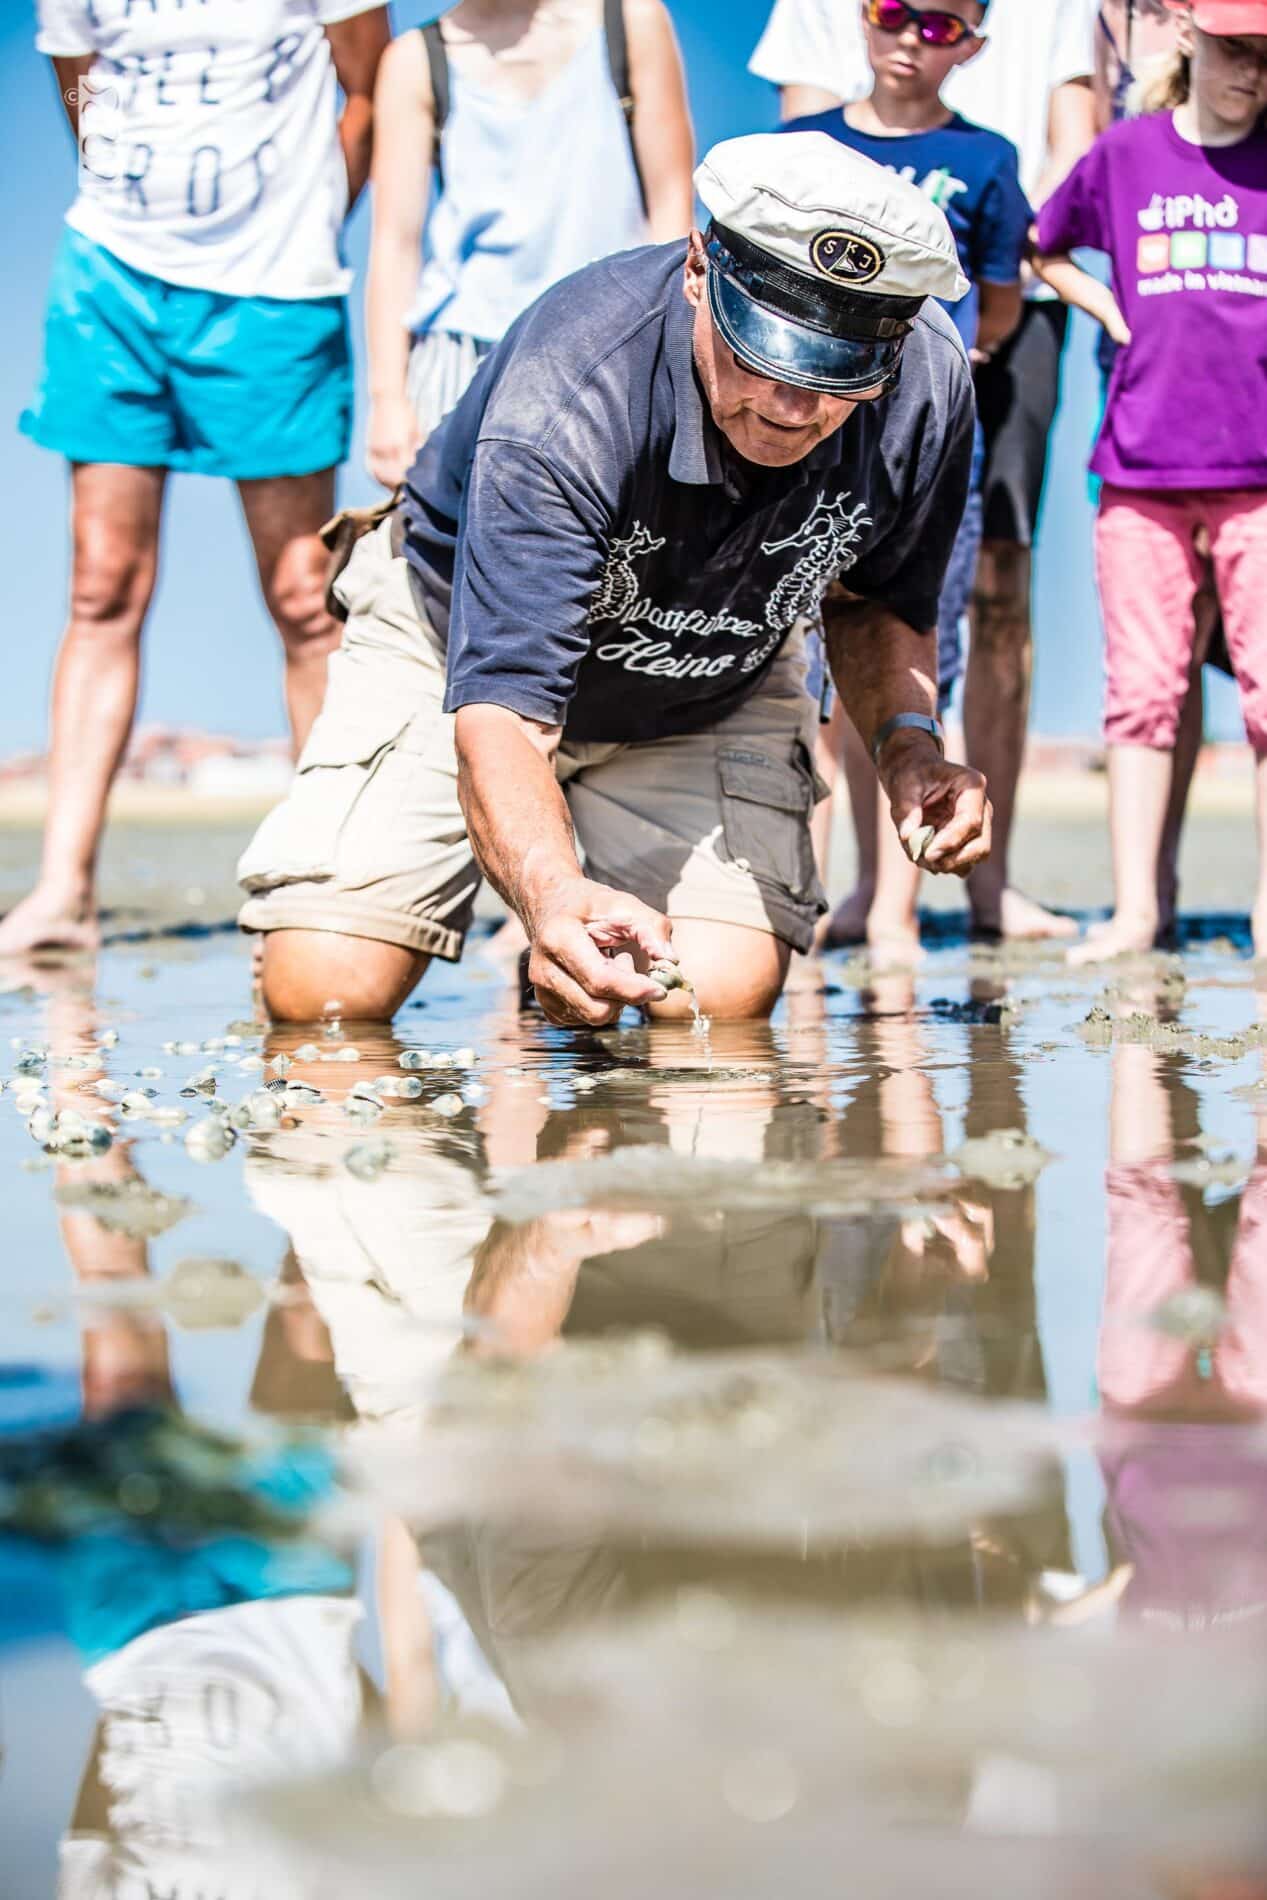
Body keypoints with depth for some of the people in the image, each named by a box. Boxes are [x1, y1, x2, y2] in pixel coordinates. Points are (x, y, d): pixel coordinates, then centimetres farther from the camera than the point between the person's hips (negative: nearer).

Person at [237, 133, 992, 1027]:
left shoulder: (927, 385, -25)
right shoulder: (562, 399, -40)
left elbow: (874, 600, -2)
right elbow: (500, 712, -46)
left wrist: (908, 740, -22)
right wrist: (551, 894, -67)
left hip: (709, 694, 3)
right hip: (470, 650, -3)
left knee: (724, 999, -18)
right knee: (323, 994, -16)